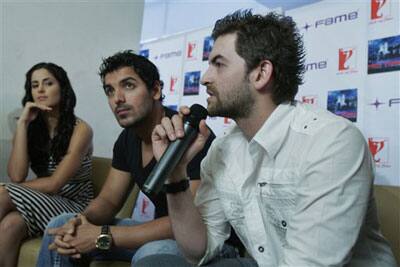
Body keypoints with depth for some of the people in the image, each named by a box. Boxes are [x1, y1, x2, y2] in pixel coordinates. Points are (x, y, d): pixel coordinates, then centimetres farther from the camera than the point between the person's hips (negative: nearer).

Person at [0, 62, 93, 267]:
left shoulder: (80, 129, -12)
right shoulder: (32, 128, 5)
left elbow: (54, 184, -16)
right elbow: (17, 176, -10)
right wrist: (22, 124, -12)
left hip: (75, 205, -4)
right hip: (43, 201, 4)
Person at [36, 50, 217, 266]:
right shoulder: (128, 139, 2)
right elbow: (108, 200, 7)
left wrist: (103, 236, -28)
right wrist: (82, 220, -17)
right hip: (160, 232, 7)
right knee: (60, 227, 3)